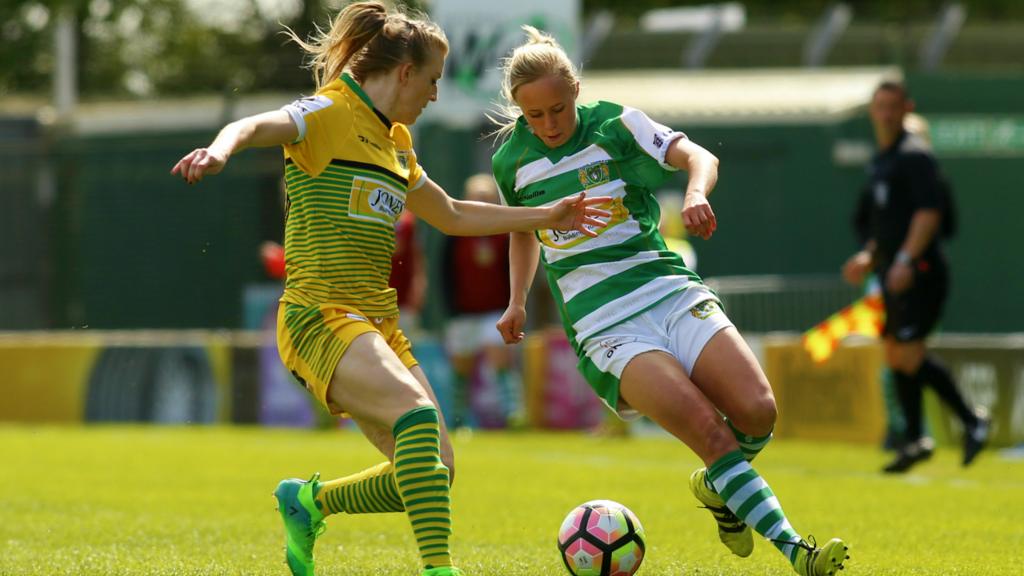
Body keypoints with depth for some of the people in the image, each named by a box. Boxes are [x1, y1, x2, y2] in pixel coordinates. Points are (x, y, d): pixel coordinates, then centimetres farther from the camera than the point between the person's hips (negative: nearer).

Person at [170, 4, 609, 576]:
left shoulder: (394, 142, 20)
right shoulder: (329, 115, -6)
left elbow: (453, 216, 33)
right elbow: (255, 126, -26)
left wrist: (547, 216, 33)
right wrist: (221, 148, -49)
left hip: (378, 323, 9)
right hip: (321, 317, -9)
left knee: (433, 473, 0)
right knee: (417, 414, -31)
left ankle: (309, 502, 23)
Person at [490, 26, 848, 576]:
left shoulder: (614, 125, 0)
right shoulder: (512, 162, 6)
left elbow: (699, 156, -10)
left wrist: (696, 192, -31)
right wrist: (516, 301, 18)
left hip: (670, 291, 1)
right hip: (605, 327, -1)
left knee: (756, 412, -18)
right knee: (706, 425, -24)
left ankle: (718, 488, 18)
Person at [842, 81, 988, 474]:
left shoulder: (913, 155, -10)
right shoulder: (881, 160, 19)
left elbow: (929, 212, -20)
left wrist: (905, 259, -27)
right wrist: (869, 257, 20)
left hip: (919, 273, -10)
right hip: (895, 276, 10)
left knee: (909, 353, -17)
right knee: (895, 355, 9)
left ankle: (972, 422, -8)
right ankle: (915, 441, 16)